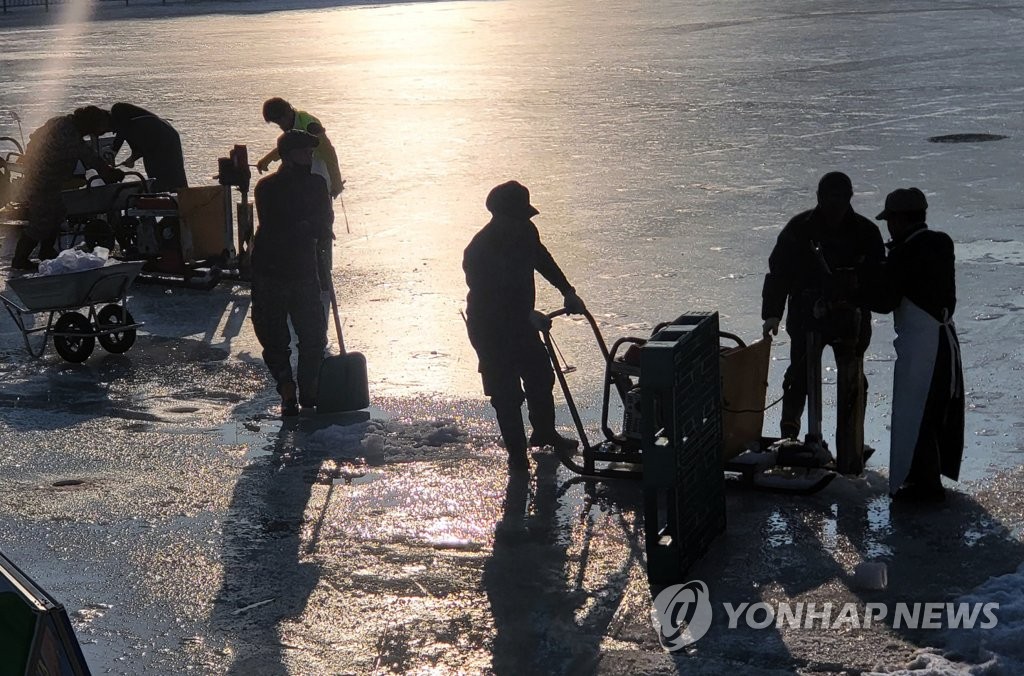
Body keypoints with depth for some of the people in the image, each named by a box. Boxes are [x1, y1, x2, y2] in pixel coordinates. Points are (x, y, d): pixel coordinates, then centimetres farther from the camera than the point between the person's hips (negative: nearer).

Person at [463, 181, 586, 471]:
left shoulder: (525, 232, -8)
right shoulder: (479, 250, -29)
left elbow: (543, 260, 12)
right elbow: (486, 298, -29)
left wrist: (568, 292, 8)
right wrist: (528, 316, -32)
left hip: (521, 321, 7)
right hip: (491, 329, -7)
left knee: (541, 376, 19)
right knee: (506, 393, -2)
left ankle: (544, 433, 42)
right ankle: (517, 455, 12)